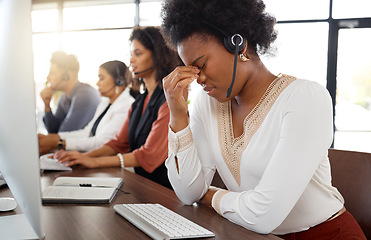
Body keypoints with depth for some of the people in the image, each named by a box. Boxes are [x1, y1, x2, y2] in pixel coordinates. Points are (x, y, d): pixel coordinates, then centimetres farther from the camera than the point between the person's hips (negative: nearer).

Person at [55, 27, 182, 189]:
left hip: (164, 190, -7)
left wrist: (95, 161, -17)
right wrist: (85, 156, -3)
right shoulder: (140, 101, 14)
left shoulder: (168, 100, -15)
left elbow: (149, 155, -18)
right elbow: (119, 143, 15)